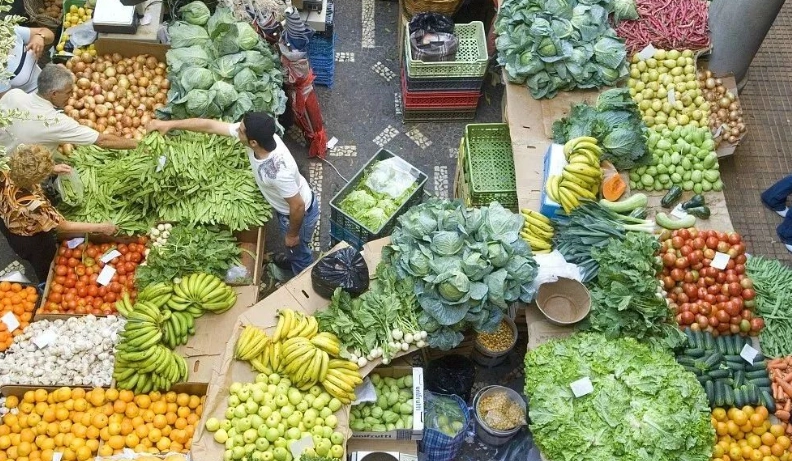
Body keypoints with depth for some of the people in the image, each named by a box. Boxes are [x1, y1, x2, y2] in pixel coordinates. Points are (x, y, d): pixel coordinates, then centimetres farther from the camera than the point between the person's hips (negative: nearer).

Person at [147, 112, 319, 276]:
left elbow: (298, 206, -31)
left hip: (300, 212, -7)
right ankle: (291, 259, 67)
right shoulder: (257, 135, -24)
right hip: (285, 206, 7)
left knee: (299, 254, 22)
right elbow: (210, 125, -14)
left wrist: (292, 234, -13)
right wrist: (170, 124, -9)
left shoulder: (279, 171, -45)